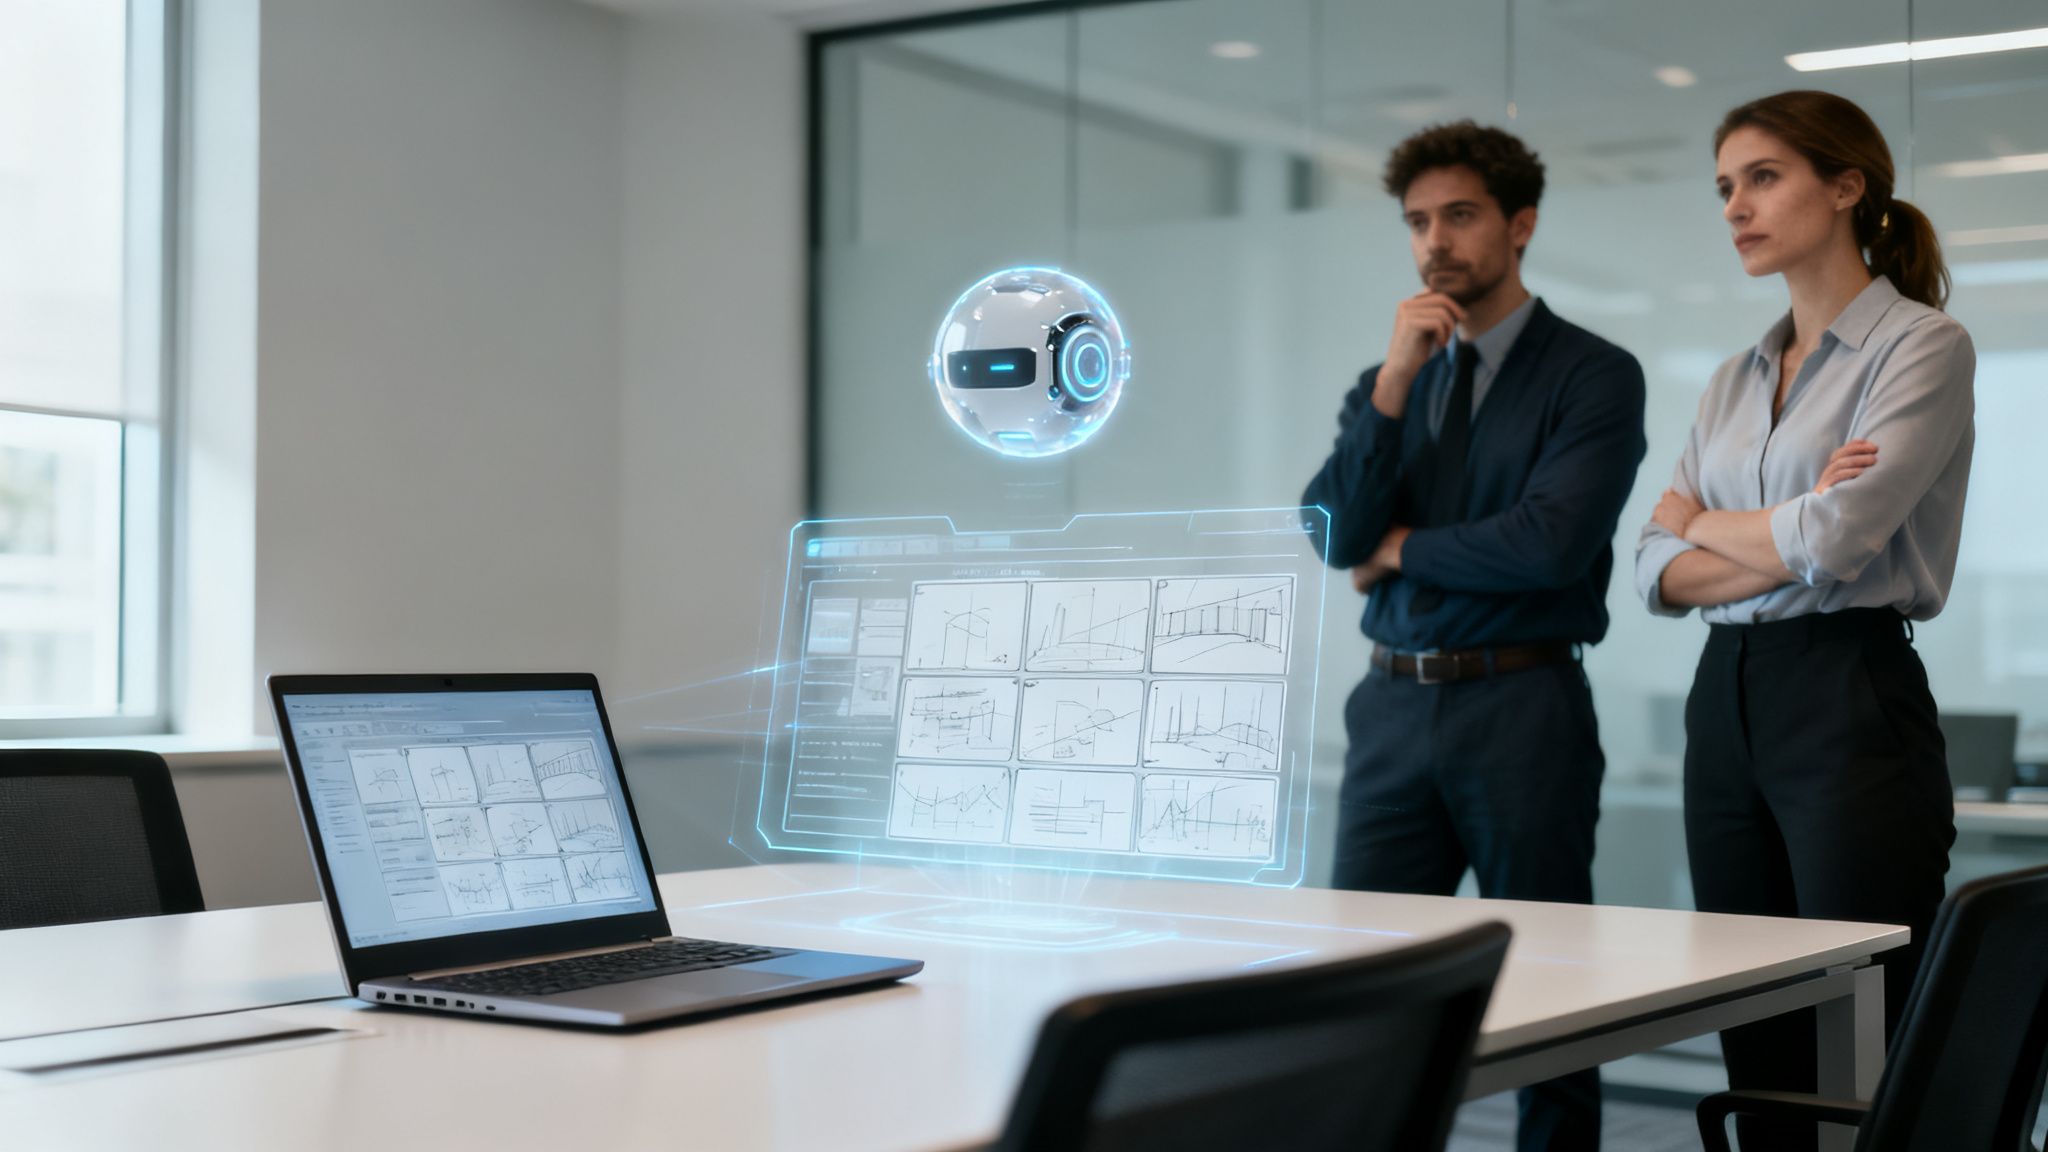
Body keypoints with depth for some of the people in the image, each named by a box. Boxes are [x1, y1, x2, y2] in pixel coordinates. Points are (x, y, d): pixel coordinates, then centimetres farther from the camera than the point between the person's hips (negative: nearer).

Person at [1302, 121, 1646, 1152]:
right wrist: (1394, 381, -11)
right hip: (1394, 707, 5)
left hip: (1522, 709, -4)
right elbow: (1335, 534, -1)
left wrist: (1404, 549, -3)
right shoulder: (1392, 378, 13)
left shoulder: (1593, 375, -3)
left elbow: (1553, 542, -17)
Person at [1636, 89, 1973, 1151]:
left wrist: (1710, 525, 1)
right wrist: (1788, 544, -10)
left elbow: (1837, 541, -17)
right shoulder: (1736, 378, 16)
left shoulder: (1921, 345, -4)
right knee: (1757, 1051, 9)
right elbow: (1657, 570, 7)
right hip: (1727, 704, 7)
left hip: (1852, 705, -7)